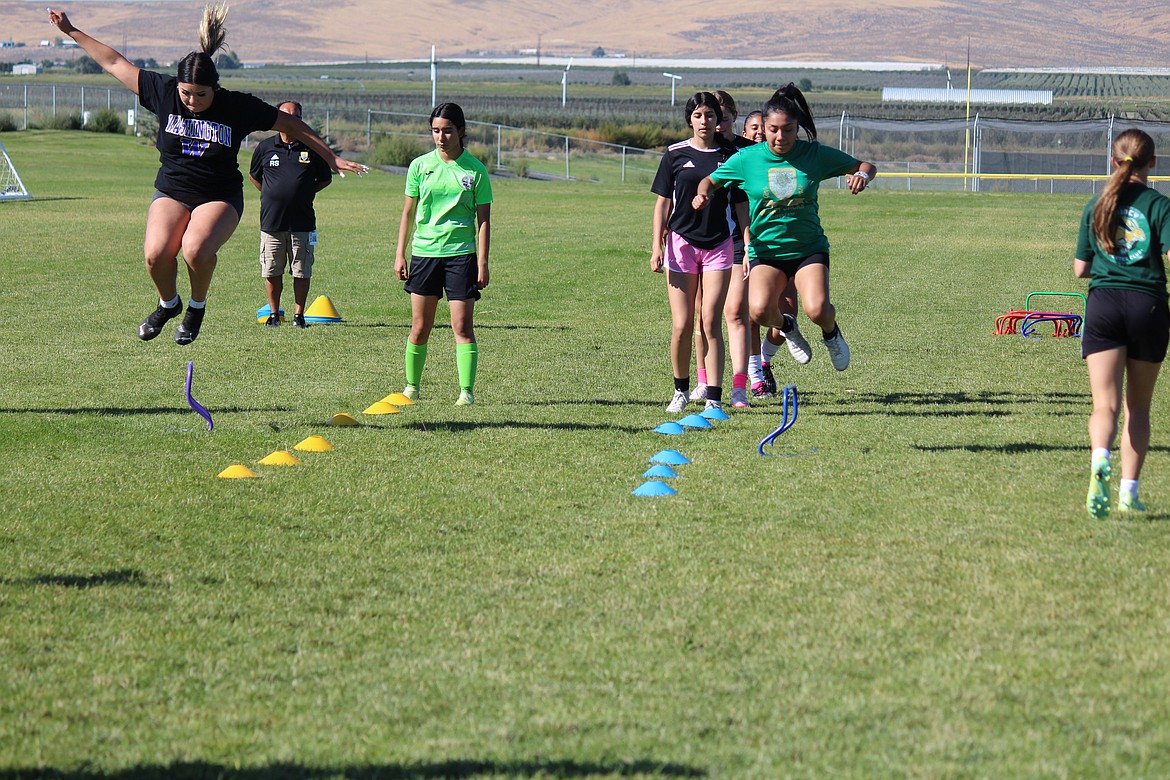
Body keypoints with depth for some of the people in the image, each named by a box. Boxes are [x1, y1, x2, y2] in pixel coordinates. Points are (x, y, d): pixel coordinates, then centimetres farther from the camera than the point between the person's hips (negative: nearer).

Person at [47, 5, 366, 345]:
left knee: (196, 248, -33)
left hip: (220, 198, -2)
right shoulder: (164, 92, -7)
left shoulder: (238, 107, -11)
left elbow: (292, 126, 1)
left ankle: (197, 307, -2)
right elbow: (114, 63, 2)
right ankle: (168, 303, 9)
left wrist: (332, 158, 2)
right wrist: (71, 31, 4)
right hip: (171, 193, 2)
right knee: (156, 253, -25)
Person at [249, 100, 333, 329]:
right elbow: (253, 175, 20)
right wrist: (272, 195, 12)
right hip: (271, 221, 1)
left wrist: (305, 193, 6)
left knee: (302, 271, 1)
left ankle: (299, 314, 11)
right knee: (272, 271, 4)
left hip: (302, 222, 0)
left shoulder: (312, 148, 3)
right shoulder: (265, 147, 4)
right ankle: (273, 313, 17)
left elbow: (325, 179, 15)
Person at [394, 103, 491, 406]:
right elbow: (408, 212, 11)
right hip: (424, 252, 2)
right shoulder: (420, 165, 5)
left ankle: (466, 391, -4)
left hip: (461, 254, -2)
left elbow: (483, 219, 2)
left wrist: (483, 263, -5)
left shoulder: (475, 170, 0)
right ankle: (411, 387, 17)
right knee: (419, 327, 4)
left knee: (462, 326, -7)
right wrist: (400, 254, 7)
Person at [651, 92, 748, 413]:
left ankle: (714, 399, -7)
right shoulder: (676, 154, 3)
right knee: (682, 325, -2)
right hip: (681, 242, 0)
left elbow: (741, 205, 9)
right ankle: (680, 390, 17)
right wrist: (656, 247, -1)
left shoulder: (730, 156, 5)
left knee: (710, 321, -7)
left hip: (719, 245, 0)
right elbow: (663, 203, 6)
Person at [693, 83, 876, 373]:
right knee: (760, 310, -27)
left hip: (809, 248, 0)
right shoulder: (747, 158, -4)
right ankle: (786, 327, 12)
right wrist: (704, 195, -14)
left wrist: (861, 176, -18)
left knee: (817, 310, -24)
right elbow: (711, 181, 9)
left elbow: (866, 166, 6)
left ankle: (831, 333, 15)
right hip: (765, 249, 0)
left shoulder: (815, 155, -4)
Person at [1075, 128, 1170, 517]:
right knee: (1138, 406, 13)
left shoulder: (1096, 207, 8)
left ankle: (1100, 459, -36)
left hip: (1103, 303, 1)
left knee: (1105, 403, -6)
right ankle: (1129, 490, 11)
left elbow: (1080, 269, 12)